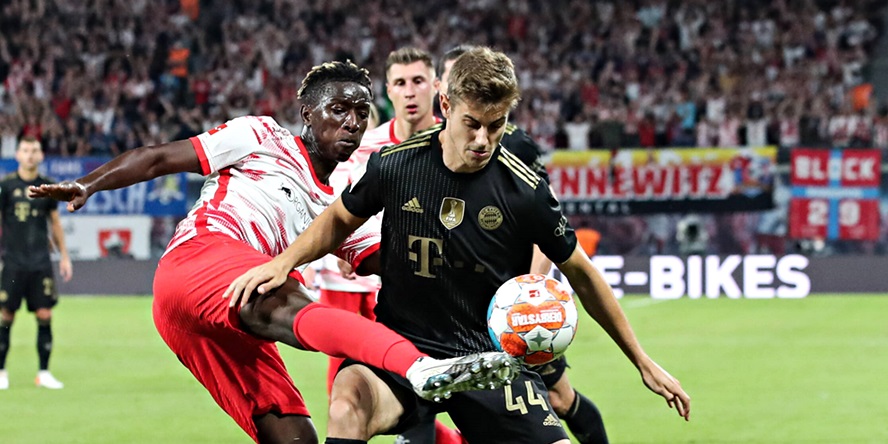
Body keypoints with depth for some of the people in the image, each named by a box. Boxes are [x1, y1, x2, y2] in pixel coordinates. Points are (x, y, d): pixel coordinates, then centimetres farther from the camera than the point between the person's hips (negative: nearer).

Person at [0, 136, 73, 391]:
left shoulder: (47, 186, 8)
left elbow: (55, 223, 17)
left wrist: (64, 256, 14)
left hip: (41, 263, 3)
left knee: (45, 315, -1)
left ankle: (44, 373, 7)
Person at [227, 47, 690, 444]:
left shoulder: (524, 190, -8)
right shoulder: (395, 165, -6)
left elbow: (580, 273, 5)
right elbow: (340, 220, 15)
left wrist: (642, 361, 9)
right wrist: (283, 261, -2)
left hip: (492, 359, 1)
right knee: (350, 395, -33)